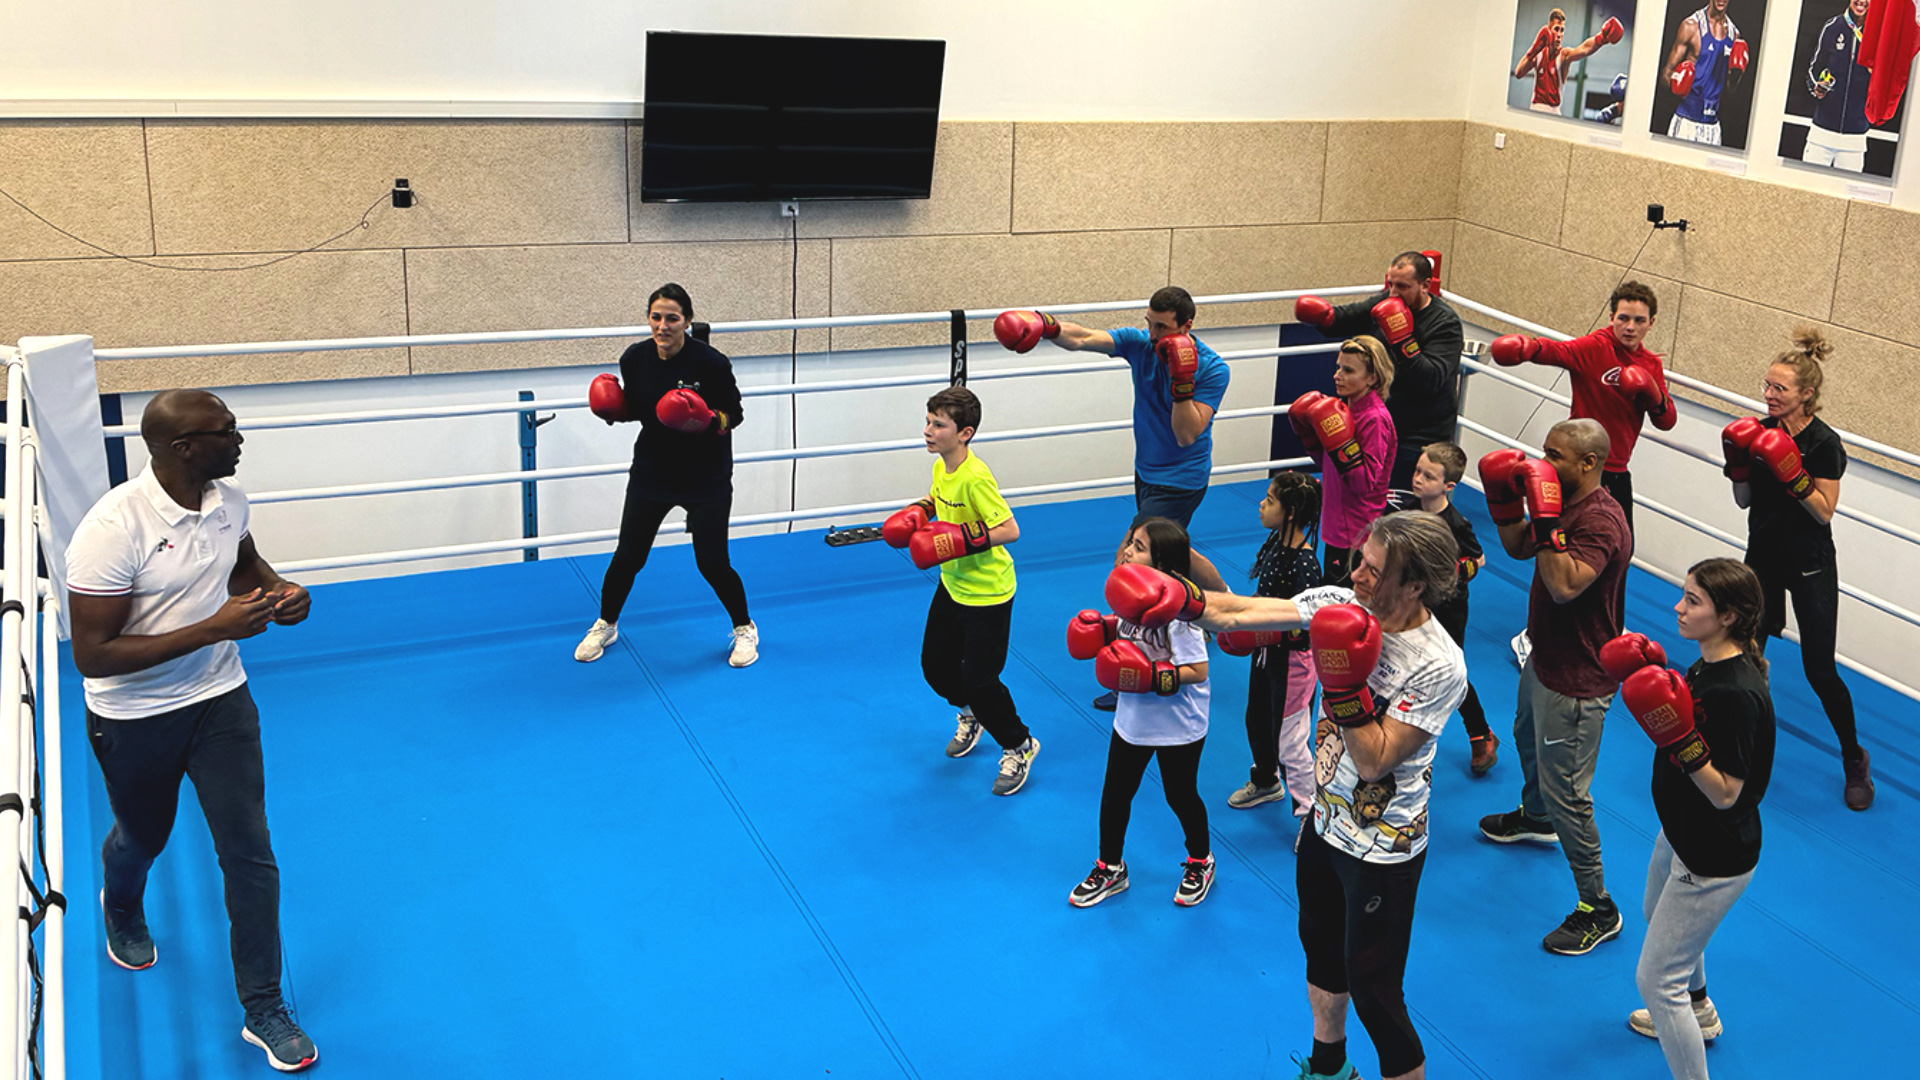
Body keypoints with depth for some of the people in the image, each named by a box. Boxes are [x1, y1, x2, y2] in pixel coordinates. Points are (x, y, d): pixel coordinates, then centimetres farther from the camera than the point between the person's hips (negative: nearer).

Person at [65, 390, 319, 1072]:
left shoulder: (228, 500, -9)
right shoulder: (112, 529, -29)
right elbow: (92, 656, -28)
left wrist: (277, 590, -8)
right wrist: (214, 628, -33)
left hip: (220, 701, 3)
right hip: (133, 719, -3)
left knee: (249, 852, -1)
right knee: (142, 838, 24)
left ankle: (264, 1009, 13)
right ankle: (122, 908, 62)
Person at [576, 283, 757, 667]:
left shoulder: (710, 361, -19)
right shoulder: (635, 358, -8)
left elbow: (735, 414, -10)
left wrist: (708, 421, -30)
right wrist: (611, 409, -12)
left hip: (705, 476, -3)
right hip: (652, 472, 3)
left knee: (712, 563, 0)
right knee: (628, 556, 7)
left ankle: (744, 629, 26)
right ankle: (605, 626, 32)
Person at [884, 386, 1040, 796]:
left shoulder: (975, 478, -28)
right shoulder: (941, 466, -2)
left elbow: (1010, 530, -28)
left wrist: (961, 541, -32)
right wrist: (918, 513, 2)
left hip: (987, 593, -9)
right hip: (952, 586, 9)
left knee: (980, 680, -2)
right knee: (935, 664, 18)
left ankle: (1019, 746, 22)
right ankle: (971, 715, 48)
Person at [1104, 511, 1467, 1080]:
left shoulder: (1439, 667, -27)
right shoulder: (1341, 603, -10)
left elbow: (1373, 762, -27)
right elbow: (1243, 613, -7)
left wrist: (1343, 683, -35)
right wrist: (1179, 600, -21)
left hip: (1383, 848, -7)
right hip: (1326, 818, 7)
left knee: (1371, 988, 1)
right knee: (1321, 949, 26)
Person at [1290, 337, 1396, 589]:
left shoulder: (1375, 419, -21)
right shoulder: (1348, 407, 6)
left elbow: (1365, 483, -25)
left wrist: (1341, 442, -31)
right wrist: (1309, 433, 3)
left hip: (1356, 533, -9)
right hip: (1337, 524, 10)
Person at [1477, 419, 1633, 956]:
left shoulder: (1600, 522, -29)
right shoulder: (1565, 502, 1)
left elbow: (1564, 586, -41)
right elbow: (1520, 547, 14)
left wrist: (1547, 520, -40)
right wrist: (1503, 499, 0)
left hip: (1575, 681, -11)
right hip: (1543, 660, 11)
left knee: (1565, 791, -6)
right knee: (1527, 740, 35)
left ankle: (1597, 909, 7)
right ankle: (1533, 817, 65)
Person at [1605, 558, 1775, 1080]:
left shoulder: (1738, 694, -33)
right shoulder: (1708, 661, -6)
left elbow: (1725, 793, -29)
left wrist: (1678, 736, -39)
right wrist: (1650, 678, -4)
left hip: (1713, 858, -10)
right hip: (1682, 832, 10)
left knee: (1656, 978, -1)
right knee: (1659, 917, 36)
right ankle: (1698, 1012, 63)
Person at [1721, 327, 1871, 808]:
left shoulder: (1824, 444, -16)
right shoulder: (1763, 432, -1)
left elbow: (1824, 512, -16)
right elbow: (1745, 500, 5)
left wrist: (1792, 473, -28)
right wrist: (1739, 461, -11)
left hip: (1810, 567, -5)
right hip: (1763, 556, 5)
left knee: (1820, 670, -1)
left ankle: (1854, 759, 18)